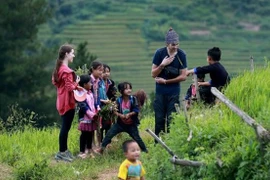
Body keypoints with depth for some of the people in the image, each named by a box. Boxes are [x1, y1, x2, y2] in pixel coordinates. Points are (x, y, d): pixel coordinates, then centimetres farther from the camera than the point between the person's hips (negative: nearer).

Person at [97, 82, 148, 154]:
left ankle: (145, 151, 16)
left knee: (137, 138, 2)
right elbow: (114, 110, -8)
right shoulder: (119, 100, -9)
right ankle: (102, 148, 6)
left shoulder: (133, 99, -13)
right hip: (120, 123, 2)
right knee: (109, 134, -4)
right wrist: (119, 115, -25)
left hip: (131, 124, -2)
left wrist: (129, 114, -27)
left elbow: (136, 110, -15)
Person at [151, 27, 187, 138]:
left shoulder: (181, 55, -4)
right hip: (160, 92, 0)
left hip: (174, 92, 0)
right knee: (159, 119, 2)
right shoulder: (159, 53, -4)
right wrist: (162, 65, -18)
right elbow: (153, 74, -1)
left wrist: (165, 81, -7)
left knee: (171, 120, -2)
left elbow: (183, 76, -2)